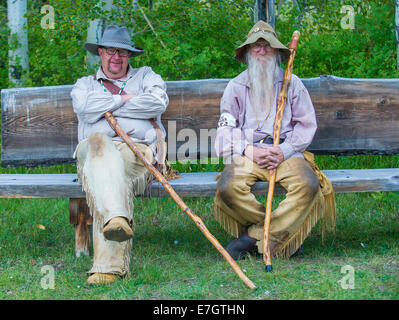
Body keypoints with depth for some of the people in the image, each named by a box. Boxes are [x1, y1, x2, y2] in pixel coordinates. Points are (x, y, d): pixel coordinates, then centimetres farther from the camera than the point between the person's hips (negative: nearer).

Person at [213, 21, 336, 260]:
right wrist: (250, 150, -10)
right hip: (247, 153, 0)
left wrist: (284, 151, -8)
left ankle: (256, 236, -22)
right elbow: (226, 128, 9)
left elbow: (307, 124, 9)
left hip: (286, 152, 0)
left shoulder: (292, 83, 15)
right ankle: (284, 231, -13)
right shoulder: (236, 86, 16)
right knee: (228, 188, -32)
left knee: (309, 185, -32)